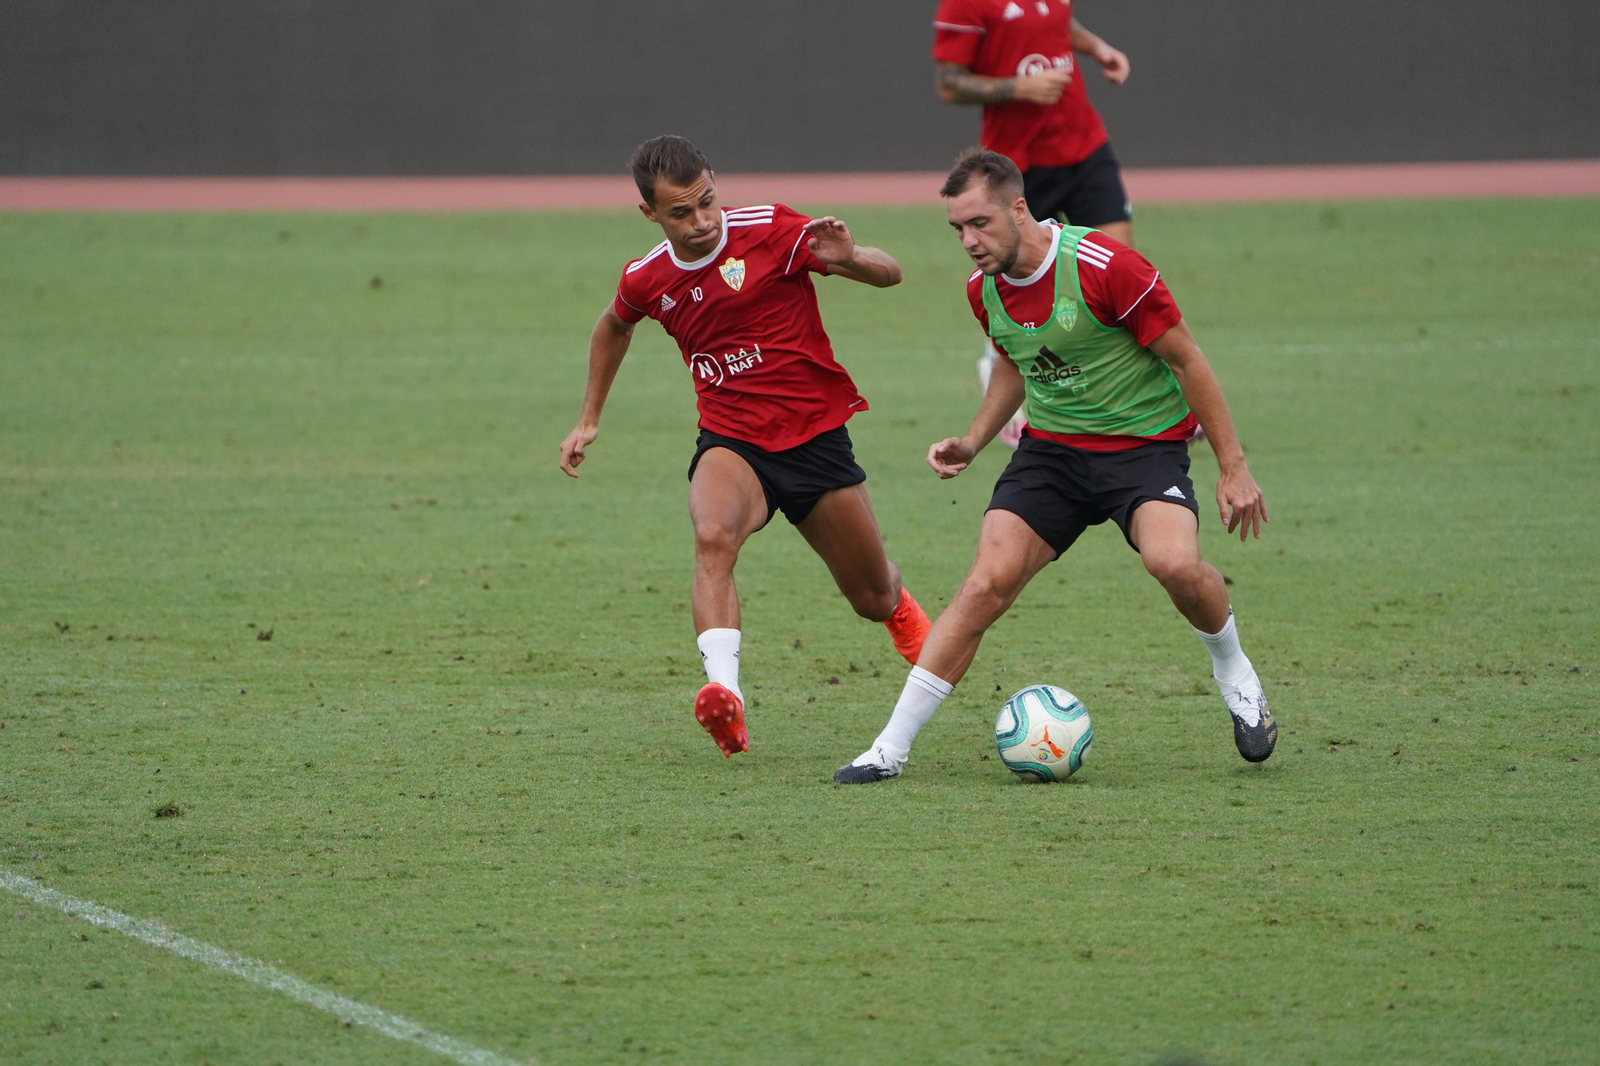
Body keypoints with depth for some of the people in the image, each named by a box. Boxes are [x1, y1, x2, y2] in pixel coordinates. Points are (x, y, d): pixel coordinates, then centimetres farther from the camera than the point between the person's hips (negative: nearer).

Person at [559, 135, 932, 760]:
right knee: (713, 536, -35)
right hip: (731, 441, 1)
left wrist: (846, 258, -34)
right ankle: (724, 695, -49)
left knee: (873, 600, 13)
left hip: (816, 433, -1)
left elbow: (888, 275, -11)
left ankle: (901, 610, 54)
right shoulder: (646, 281, -1)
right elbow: (614, 326, 25)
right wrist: (589, 420, 26)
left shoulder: (770, 230, -13)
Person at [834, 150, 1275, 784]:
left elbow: (1186, 360, -13)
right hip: (1051, 446, 5)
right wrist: (973, 442, 7)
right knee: (985, 586, -11)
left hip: (1144, 441, -5)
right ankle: (891, 748, -5)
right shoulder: (984, 290, -2)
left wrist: (1233, 468, -11)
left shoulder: (1105, 268, -22)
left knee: (1173, 561, -31)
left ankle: (1234, 675, 0)